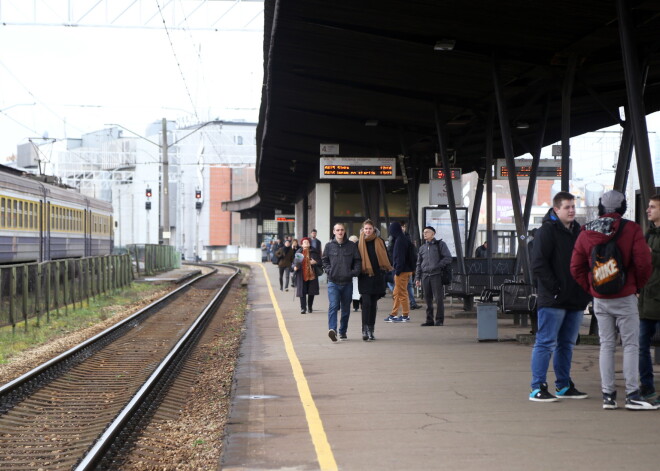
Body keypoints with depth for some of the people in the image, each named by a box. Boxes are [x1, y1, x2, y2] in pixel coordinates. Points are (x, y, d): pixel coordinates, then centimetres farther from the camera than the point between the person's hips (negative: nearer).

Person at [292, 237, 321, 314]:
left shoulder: (313, 252, 5)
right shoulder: (299, 252, 3)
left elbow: (319, 260, 9)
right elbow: (294, 262, 6)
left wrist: (315, 262, -11)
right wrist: (295, 267, -14)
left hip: (312, 275, 1)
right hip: (302, 275, -1)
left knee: (311, 292, 7)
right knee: (302, 292, -6)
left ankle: (310, 307, 21)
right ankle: (303, 308, -3)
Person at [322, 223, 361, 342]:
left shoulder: (352, 246, 5)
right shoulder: (329, 246, 4)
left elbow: (357, 261, 9)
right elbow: (325, 261, 11)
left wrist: (354, 272, -7)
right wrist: (329, 271, -4)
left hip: (347, 282, 2)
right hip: (333, 282, -2)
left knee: (346, 309, 9)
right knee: (333, 306, -17)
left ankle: (343, 331, 21)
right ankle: (332, 329, -27)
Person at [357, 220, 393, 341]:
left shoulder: (380, 242, 8)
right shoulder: (359, 243, 5)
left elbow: (386, 258, 13)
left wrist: (385, 269, 4)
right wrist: (357, 271, -1)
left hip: (377, 276, 2)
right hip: (364, 277, -2)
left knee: (373, 304, 8)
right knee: (366, 303, -14)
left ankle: (370, 330, 15)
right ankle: (365, 330, -17)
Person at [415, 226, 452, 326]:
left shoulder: (440, 244, 3)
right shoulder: (422, 248, 17)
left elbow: (448, 258, -5)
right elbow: (418, 264, 20)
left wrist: (437, 266, -13)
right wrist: (417, 278, 12)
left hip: (437, 275, -5)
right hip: (425, 276, 5)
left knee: (439, 298, -6)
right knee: (428, 299, 5)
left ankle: (439, 320, 0)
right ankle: (429, 320, 10)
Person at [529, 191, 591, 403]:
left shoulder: (577, 231, 16)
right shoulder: (547, 231, -8)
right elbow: (538, 265, -15)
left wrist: (584, 291, 11)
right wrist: (555, 288, -17)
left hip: (575, 300, 8)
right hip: (553, 300, -8)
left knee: (567, 344, 13)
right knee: (546, 343, -7)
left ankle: (564, 386, 22)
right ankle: (537, 388, -4)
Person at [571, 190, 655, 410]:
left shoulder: (586, 233, 3)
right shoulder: (631, 229, -8)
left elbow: (576, 267, 4)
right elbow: (643, 262, -11)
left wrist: (591, 288, 11)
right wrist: (638, 286, 5)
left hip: (599, 299, 4)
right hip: (625, 298, -4)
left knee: (606, 345, 9)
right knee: (631, 345, 0)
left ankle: (608, 395, 8)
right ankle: (632, 395, -3)